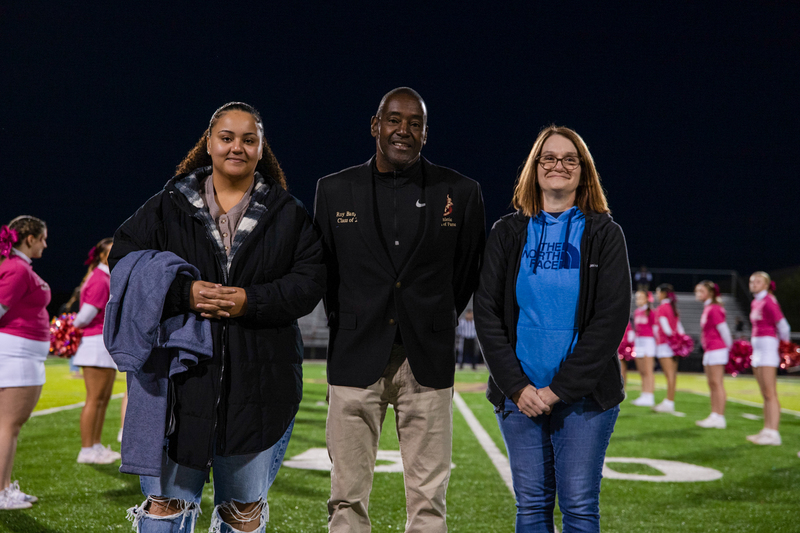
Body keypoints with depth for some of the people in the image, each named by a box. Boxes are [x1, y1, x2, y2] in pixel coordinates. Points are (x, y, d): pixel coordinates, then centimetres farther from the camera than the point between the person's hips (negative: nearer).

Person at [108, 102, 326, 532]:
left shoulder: (288, 213, 8)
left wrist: (252, 301, -15)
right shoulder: (168, 206, 7)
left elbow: (310, 280, 1)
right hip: (179, 374, 0)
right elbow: (124, 260, 2)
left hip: (259, 379, 1)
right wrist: (183, 293, -14)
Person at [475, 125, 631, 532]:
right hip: (518, 393, 2)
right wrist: (516, 386, -9)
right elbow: (487, 312, 2)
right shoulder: (508, 232, 8)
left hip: (584, 395, -2)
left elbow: (612, 317, -6)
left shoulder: (604, 234, 3)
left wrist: (560, 388, -12)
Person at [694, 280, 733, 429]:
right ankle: (714, 415, 14)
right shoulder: (707, 308, 16)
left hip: (717, 349, -10)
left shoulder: (714, 309, -12)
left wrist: (729, 348, -8)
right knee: (711, 384, 10)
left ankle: (719, 418, -6)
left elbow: (723, 329, -12)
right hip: (709, 350, 10)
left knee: (717, 383, -8)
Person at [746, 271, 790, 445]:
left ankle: (773, 433, -12)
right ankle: (767, 431, 12)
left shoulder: (769, 301, -10)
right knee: (765, 394, 9)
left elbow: (782, 325, -10)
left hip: (768, 345, -9)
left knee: (770, 393, -11)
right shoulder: (754, 302, 15)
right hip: (757, 347, 9)